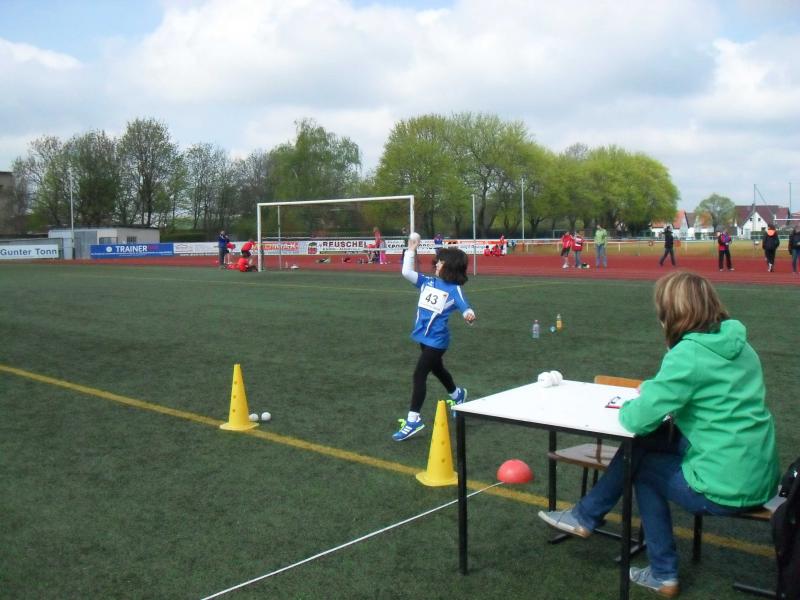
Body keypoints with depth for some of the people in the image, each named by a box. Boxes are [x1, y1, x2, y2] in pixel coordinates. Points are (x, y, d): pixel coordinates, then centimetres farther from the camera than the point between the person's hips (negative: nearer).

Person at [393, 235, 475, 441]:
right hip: (424, 337, 8)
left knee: (419, 374, -12)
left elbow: (466, 309, -21)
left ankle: (413, 420, -8)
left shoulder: (454, 289, -12)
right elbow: (406, 272, 3)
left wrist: (469, 316, -43)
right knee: (437, 369, 28)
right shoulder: (428, 282, 6)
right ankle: (457, 395, 55)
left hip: (437, 339, -8)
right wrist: (411, 250, 0)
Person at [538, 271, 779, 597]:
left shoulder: (688, 354, -20)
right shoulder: (736, 342, 5)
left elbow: (639, 419, -20)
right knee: (649, 439, 15)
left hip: (725, 490, -8)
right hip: (759, 475, 8)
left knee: (640, 462, 16)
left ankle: (663, 574, 27)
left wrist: (629, 407, 1)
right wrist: (653, 389, 10)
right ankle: (586, 515, 27)